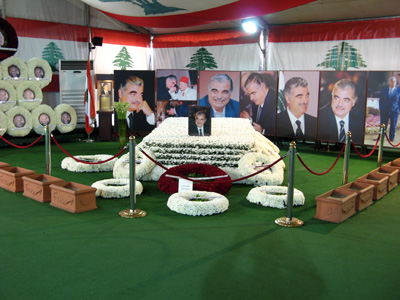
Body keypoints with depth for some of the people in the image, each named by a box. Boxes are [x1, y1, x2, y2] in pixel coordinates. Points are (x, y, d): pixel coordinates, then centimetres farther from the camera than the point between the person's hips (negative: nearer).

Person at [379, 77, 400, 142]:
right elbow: (381, 100, 11)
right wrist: (381, 109, 3)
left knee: (393, 125, 4)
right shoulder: (384, 90, 9)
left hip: (394, 111, -1)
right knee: (383, 125, 3)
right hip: (384, 111, 1)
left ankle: (391, 138, 14)